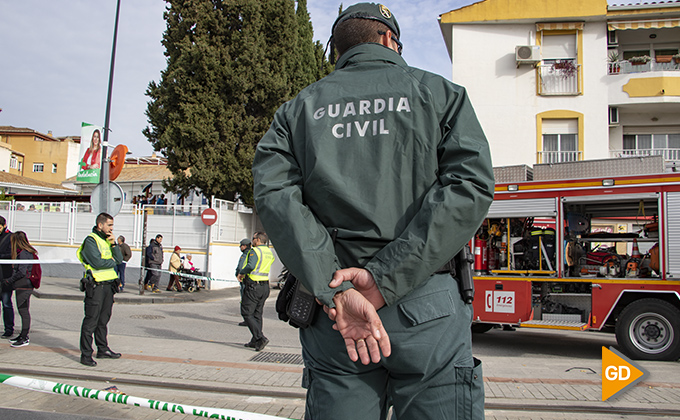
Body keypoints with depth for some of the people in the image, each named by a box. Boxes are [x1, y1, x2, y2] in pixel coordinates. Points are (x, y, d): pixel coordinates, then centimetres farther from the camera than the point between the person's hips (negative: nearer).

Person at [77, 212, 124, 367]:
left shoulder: (107, 239, 16)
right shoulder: (91, 240, -9)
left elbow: (119, 258, 10)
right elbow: (98, 263, -20)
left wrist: (113, 244, -5)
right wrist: (113, 262, -2)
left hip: (108, 284, 8)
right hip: (96, 286, -8)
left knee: (103, 320, 16)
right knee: (91, 321, -3)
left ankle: (103, 349, 26)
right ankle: (86, 354, 3)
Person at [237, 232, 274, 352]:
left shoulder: (255, 251, -13)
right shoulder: (269, 252, 13)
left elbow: (251, 266, -29)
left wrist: (241, 273, -13)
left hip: (253, 286, -8)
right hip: (265, 286, 8)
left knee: (247, 313, -1)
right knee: (257, 314, 15)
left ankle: (260, 338, -11)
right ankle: (255, 341, 19)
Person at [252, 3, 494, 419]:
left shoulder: (299, 108, 14)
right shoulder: (440, 93, 10)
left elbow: (274, 194, -3)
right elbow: (471, 185, -6)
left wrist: (334, 290, -11)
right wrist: (384, 279, -11)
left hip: (330, 316, 3)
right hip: (427, 308, -2)